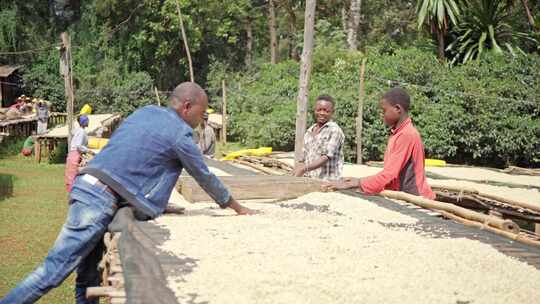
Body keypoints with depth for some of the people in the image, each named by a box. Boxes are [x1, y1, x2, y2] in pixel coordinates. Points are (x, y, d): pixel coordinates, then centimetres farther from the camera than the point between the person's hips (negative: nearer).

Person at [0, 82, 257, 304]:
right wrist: (238, 209, 20)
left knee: (89, 276, 13)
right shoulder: (179, 133, -3)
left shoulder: (144, 112, 19)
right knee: (54, 270, -9)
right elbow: (205, 177, 7)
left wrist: (155, 203, 36)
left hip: (86, 187, 9)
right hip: (102, 201, -9)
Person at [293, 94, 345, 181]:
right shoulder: (309, 131, 16)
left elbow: (326, 157, -15)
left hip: (328, 181, -6)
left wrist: (304, 169, -25)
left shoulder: (334, 130, -5)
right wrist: (296, 172, 0)